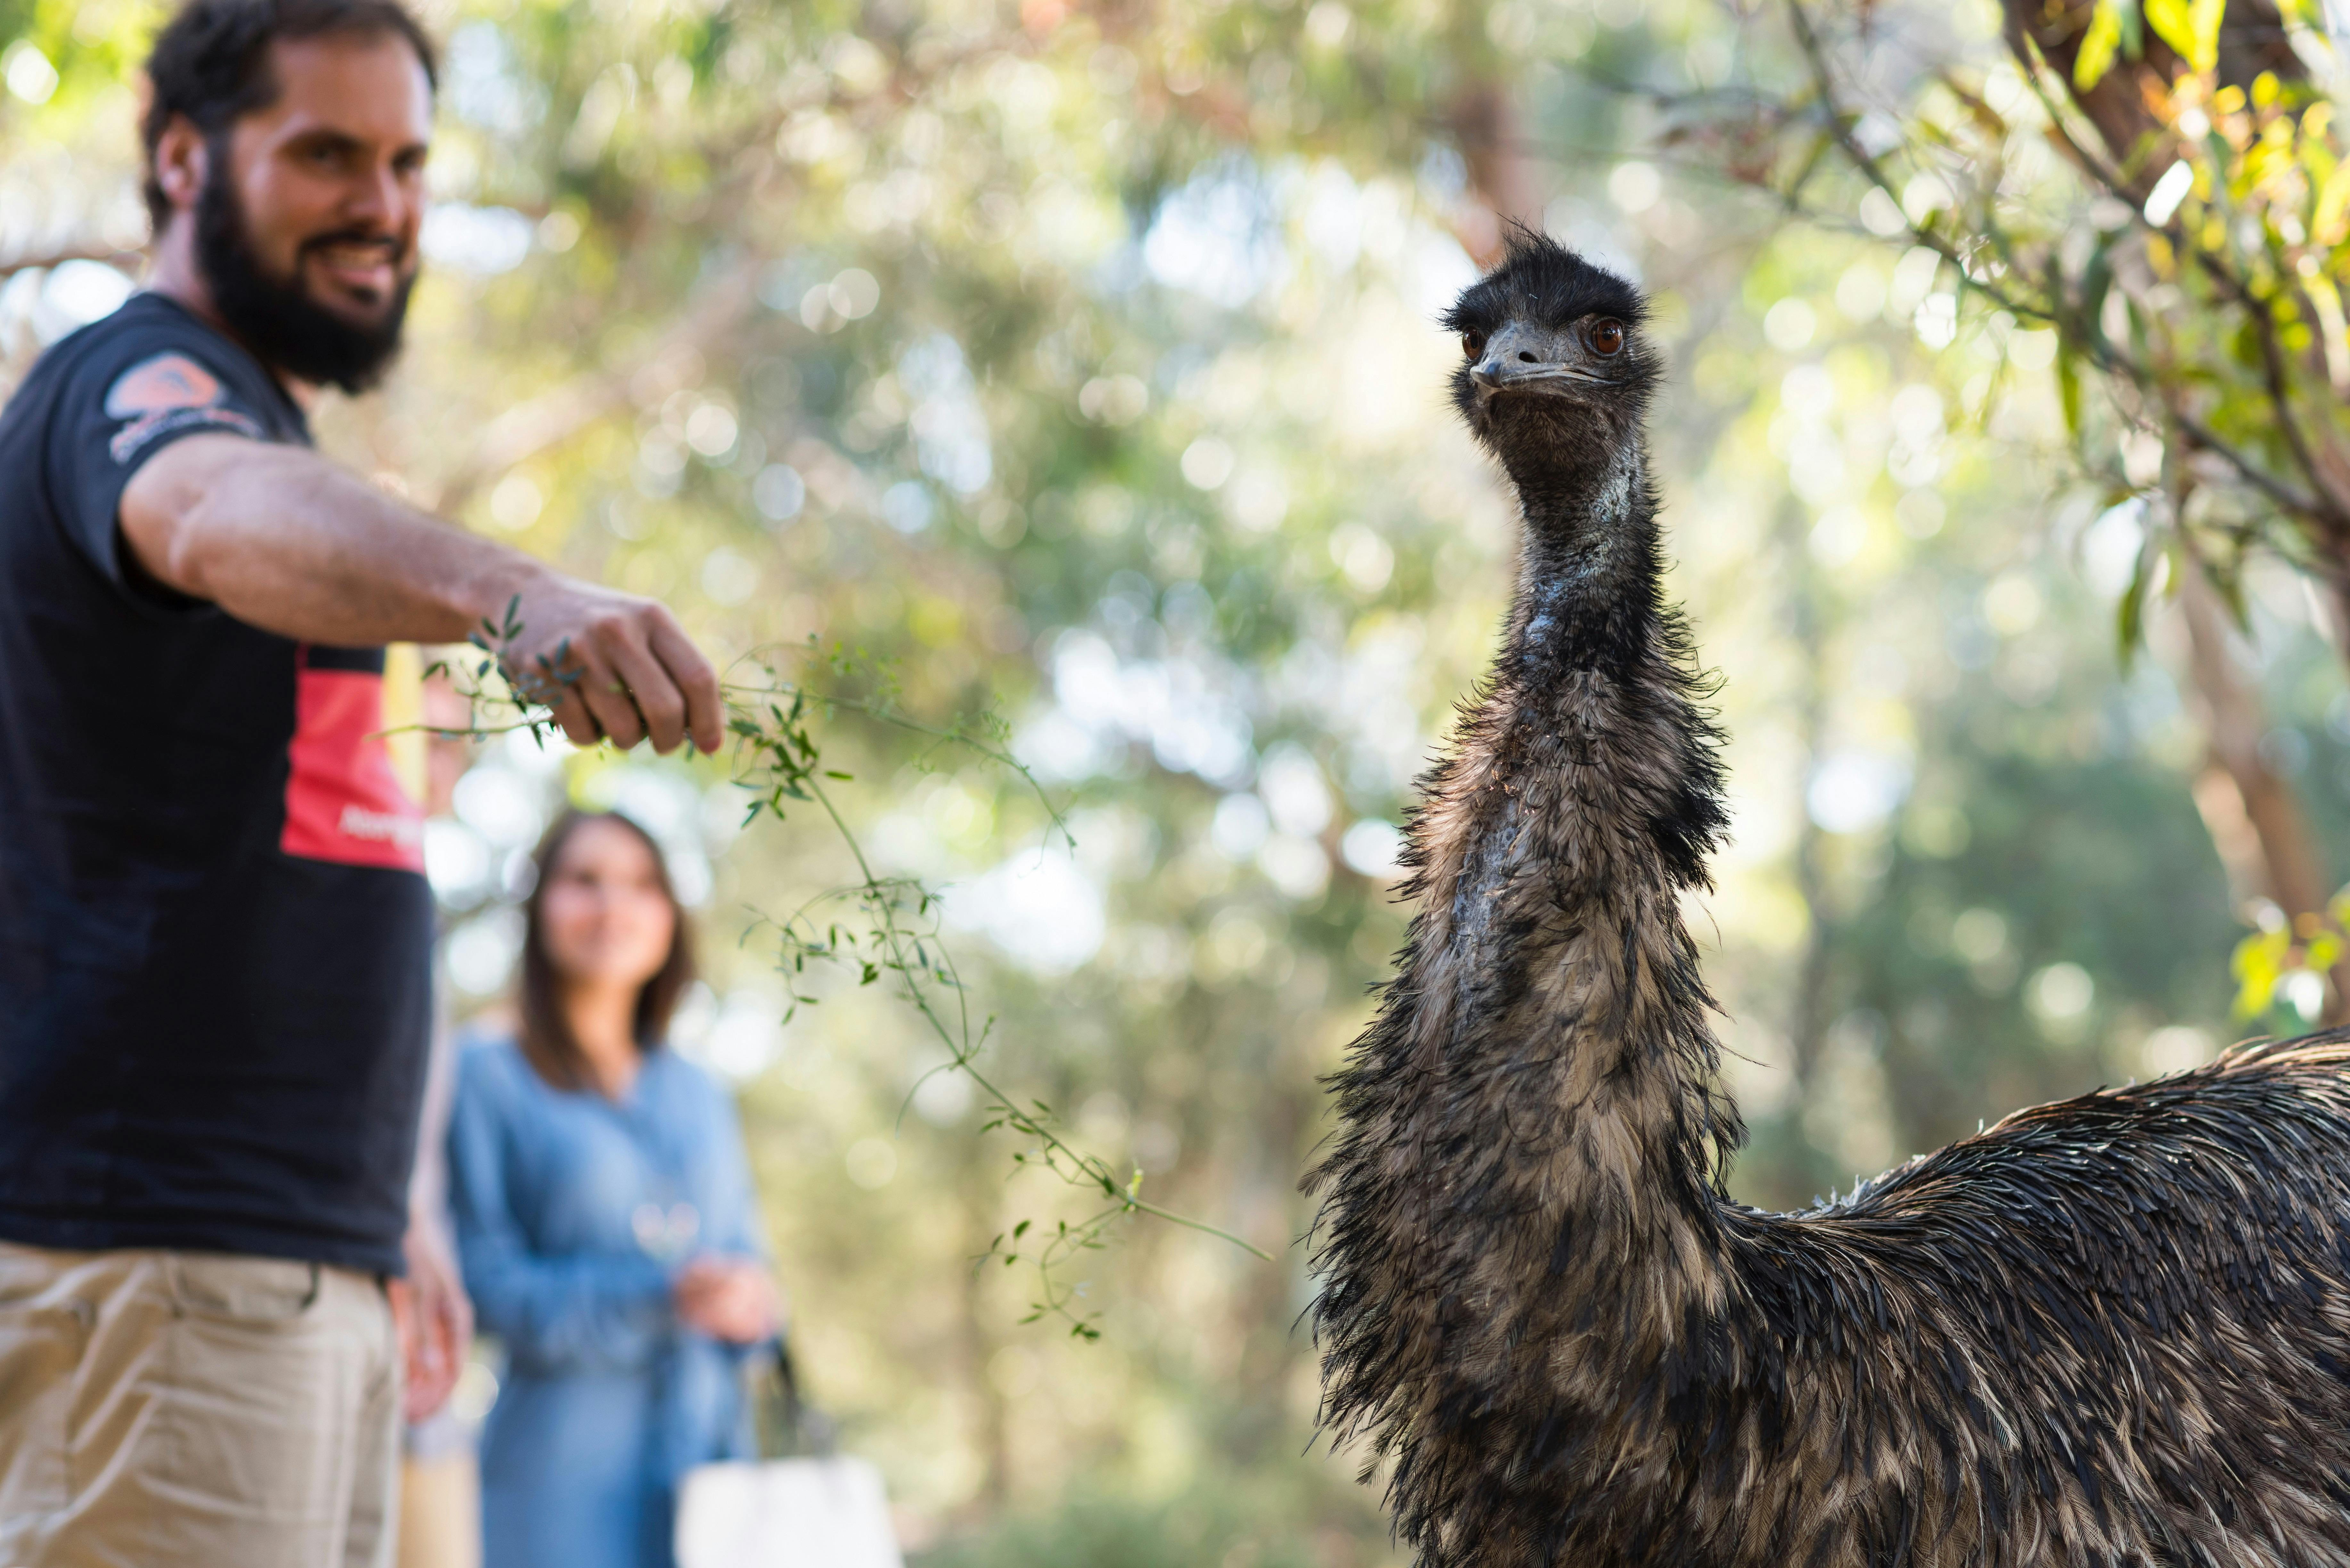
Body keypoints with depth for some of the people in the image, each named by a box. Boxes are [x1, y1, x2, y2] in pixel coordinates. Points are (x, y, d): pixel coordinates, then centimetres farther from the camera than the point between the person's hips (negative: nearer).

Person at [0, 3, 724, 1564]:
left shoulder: (250, 415, 22)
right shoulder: (126, 387, -8)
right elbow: (228, 517, -35)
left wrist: (374, 1215, 26)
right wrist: (513, 595, -55)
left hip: (311, 1261, 10)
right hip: (157, 1259, -10)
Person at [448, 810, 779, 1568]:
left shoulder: (699, 1097, 17)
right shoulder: (488, 1080, 2)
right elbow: (490, 1285, -6)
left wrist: (751, 1305, -5)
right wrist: (659, 1299, -17)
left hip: (706, 1448, 5)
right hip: (567, 1466, -4)